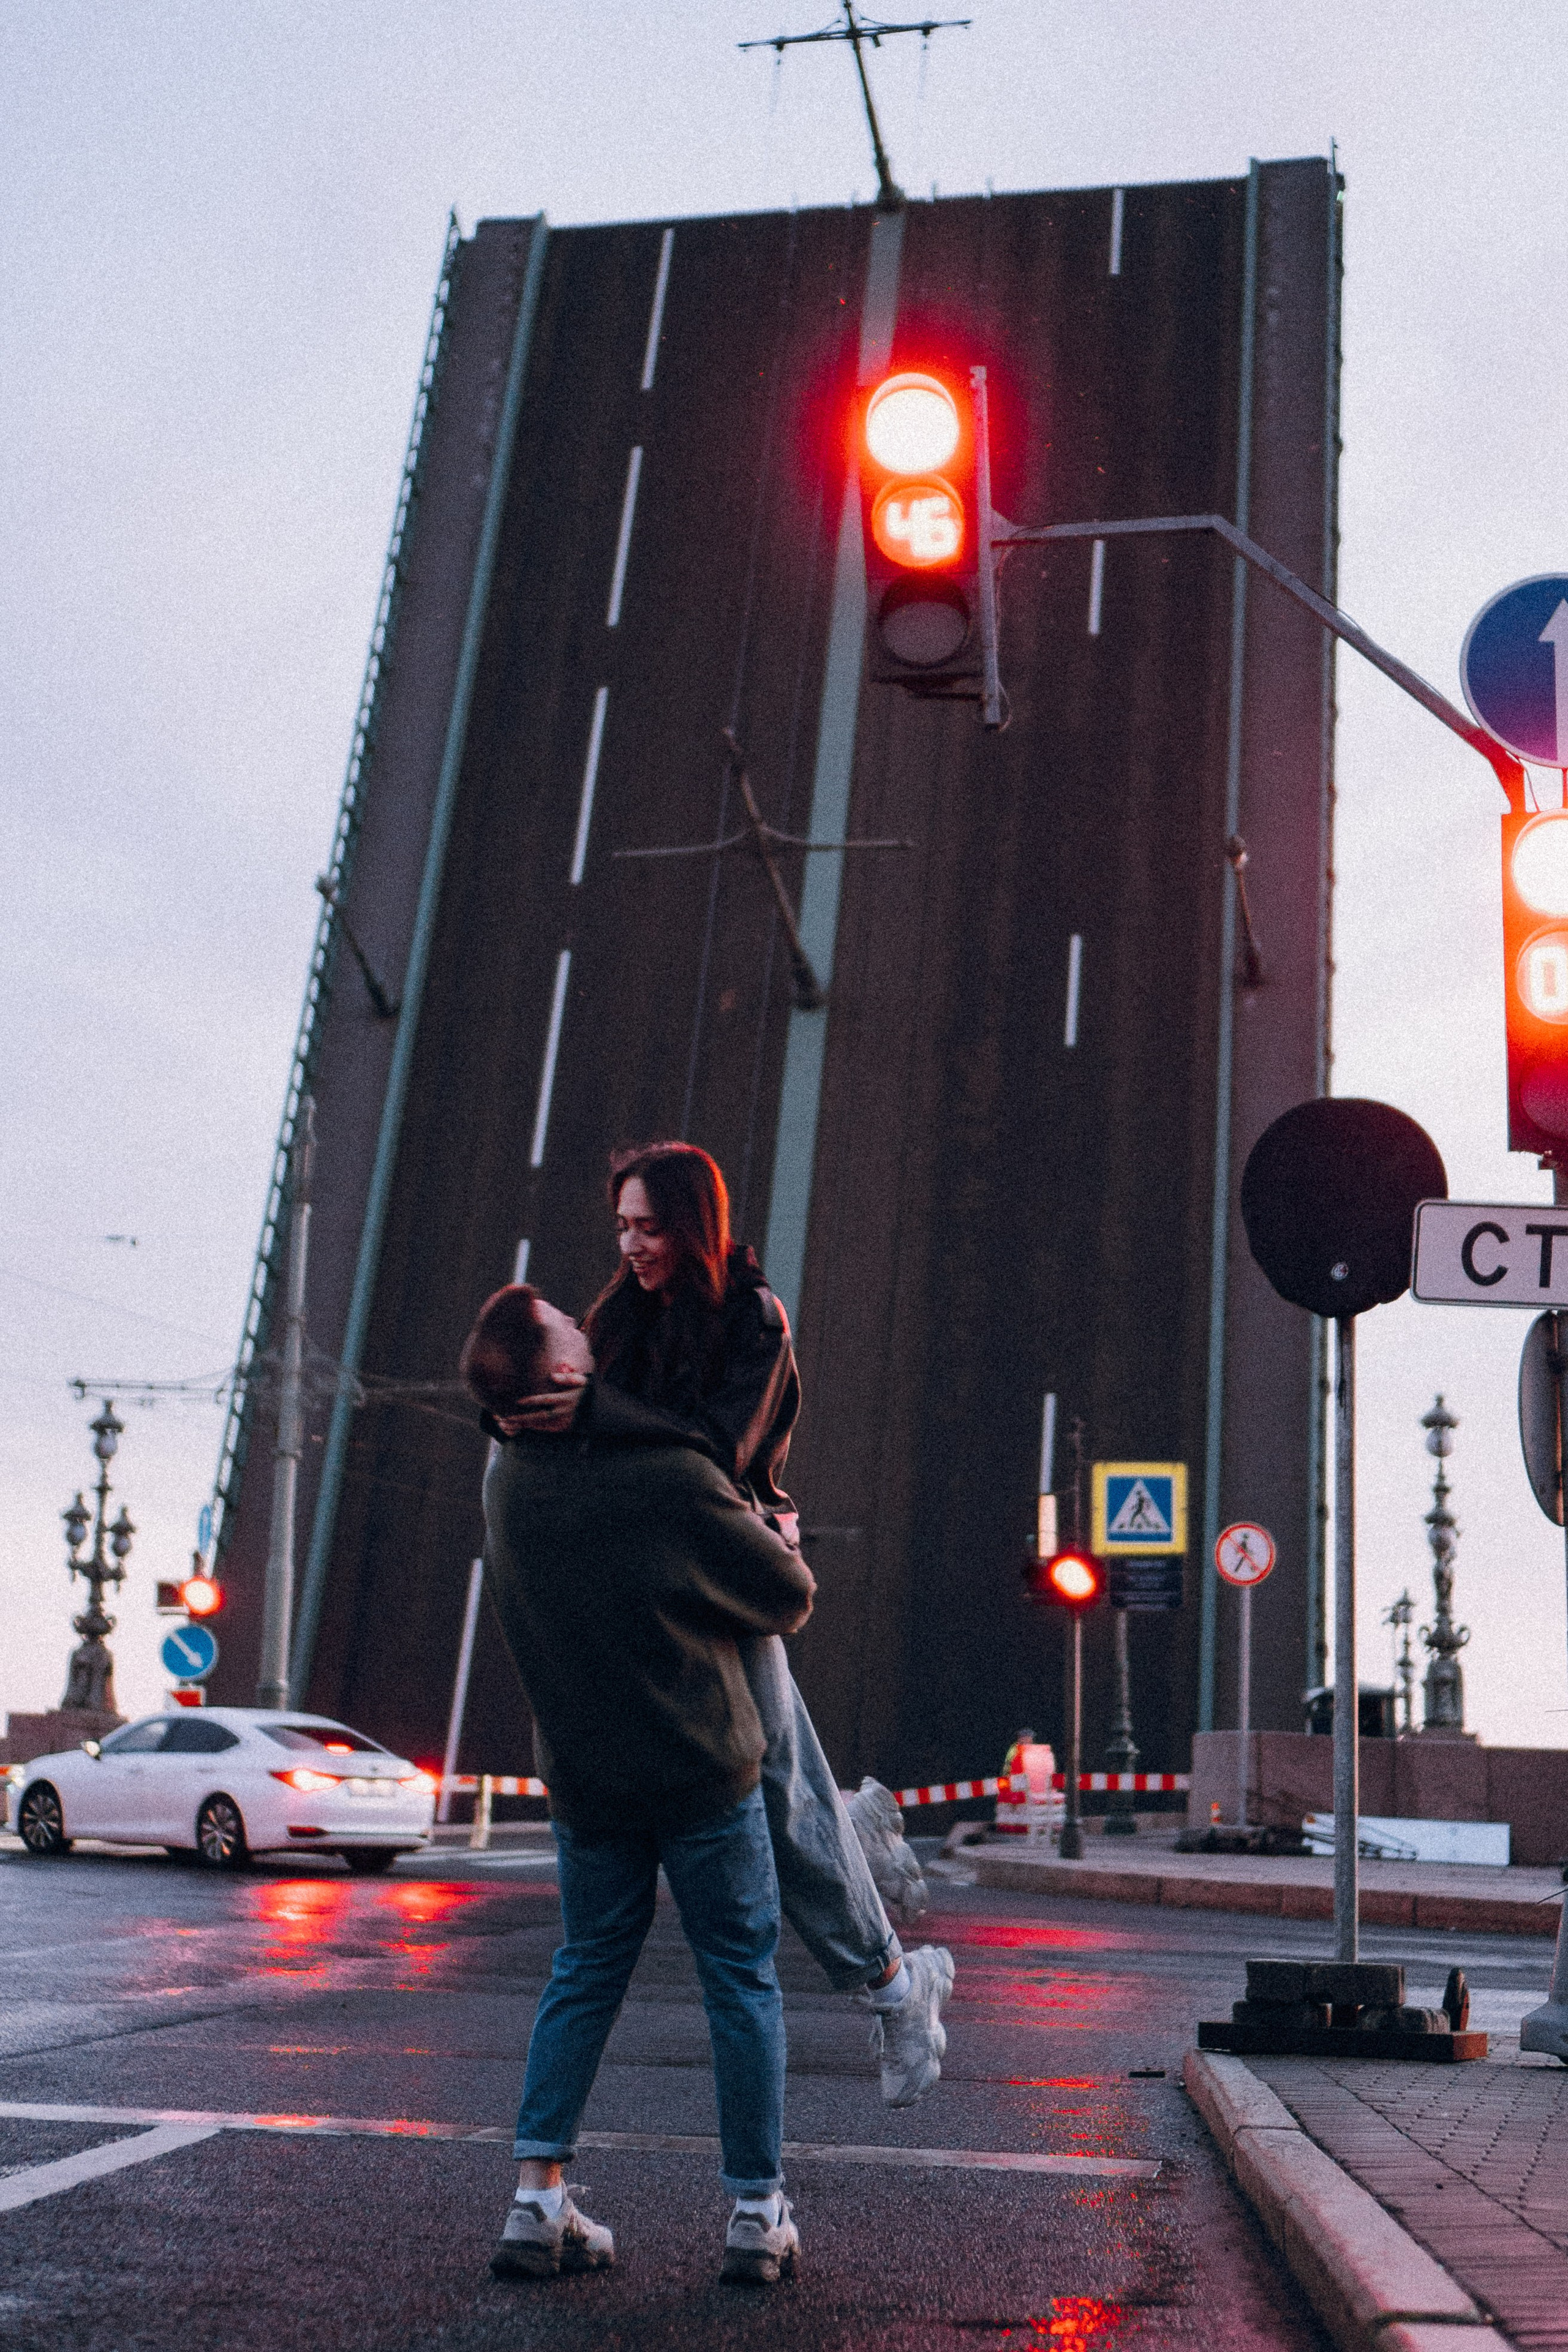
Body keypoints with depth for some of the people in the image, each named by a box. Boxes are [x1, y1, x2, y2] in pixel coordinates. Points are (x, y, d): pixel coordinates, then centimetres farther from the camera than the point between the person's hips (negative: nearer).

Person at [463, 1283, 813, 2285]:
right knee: (742, 1978, 8)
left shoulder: (507, 1479, -3)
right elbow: (790, 1601, -8)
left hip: (583, 1778, 5)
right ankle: (759, 2215, 16)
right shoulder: (677, 1479, -20)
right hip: (705, 1772, -5)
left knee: (587, 1972, 18)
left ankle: (538, 2202, 13)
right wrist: (782, 1541, 14)